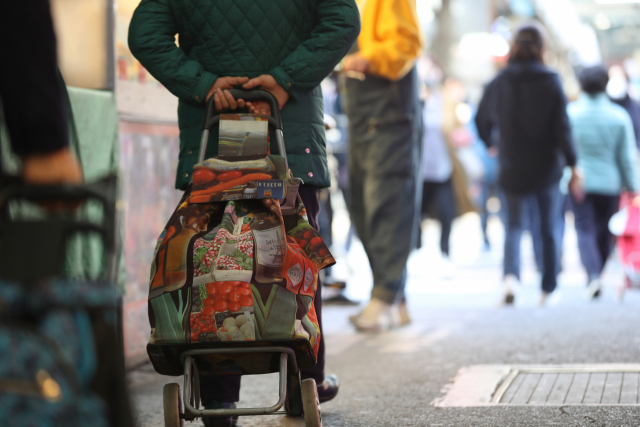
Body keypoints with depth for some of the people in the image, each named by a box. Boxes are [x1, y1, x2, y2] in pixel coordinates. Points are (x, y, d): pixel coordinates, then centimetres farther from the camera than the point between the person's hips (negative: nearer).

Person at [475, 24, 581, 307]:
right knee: (548, 229, 12)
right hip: (547, 167, -1)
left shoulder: (498, 83, -2)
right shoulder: (551, 82, -9)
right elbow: (562, 128, -12)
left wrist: (492, 143, 31)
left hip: (512, 167, 1)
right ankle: (548, 289, 18)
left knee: (514, 225, 7)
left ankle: (511, 275, -19)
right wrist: (573, 165, -7)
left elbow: (482, 120, 11)